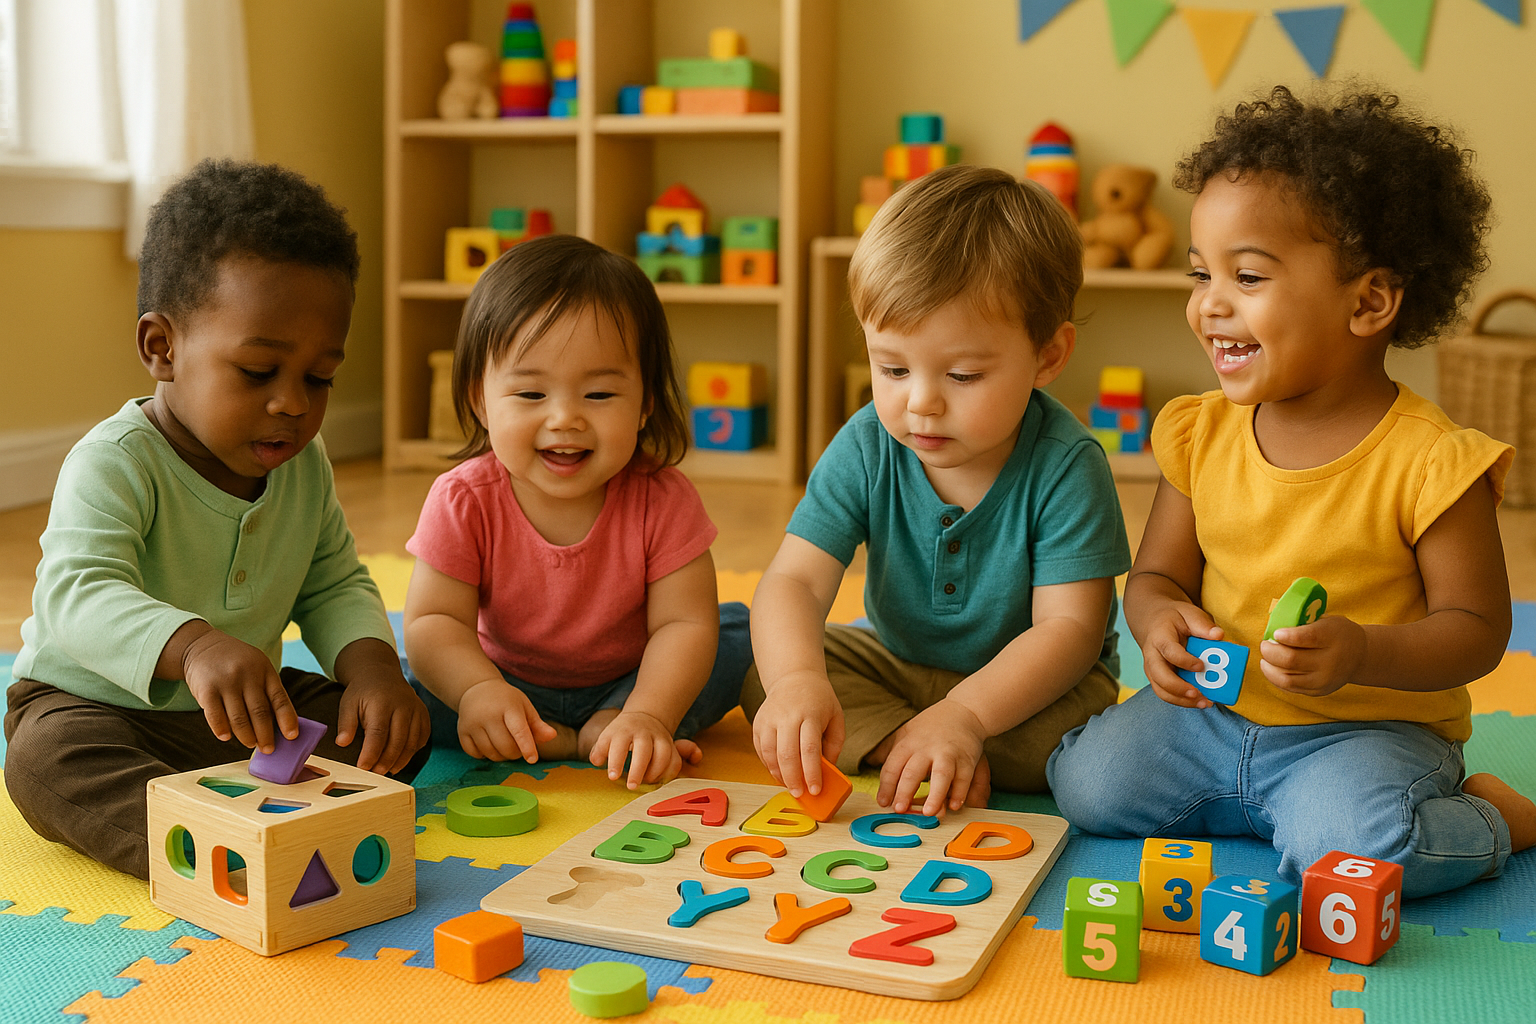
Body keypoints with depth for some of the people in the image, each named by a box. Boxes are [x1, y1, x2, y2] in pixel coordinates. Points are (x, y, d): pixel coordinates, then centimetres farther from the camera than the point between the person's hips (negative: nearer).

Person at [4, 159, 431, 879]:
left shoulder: (304, 467, -1)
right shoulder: (114, 463, -22)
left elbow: (336, 588, 6)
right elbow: (77, 592, -37)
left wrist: (371, 665, -17)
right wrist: (193, 647, -58)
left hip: (248, 710, 6)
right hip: (96, 704, -5)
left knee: (401, 731, -12)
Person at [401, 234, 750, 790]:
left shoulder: (661, 499, -21)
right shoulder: (464, 501, -20)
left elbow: (684, 623, -24)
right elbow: (433, 622, -23)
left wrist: (647, 715, -42)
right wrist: (478, 689, -45)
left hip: (630, 682, 0)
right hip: (511, 680, 0)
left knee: (739, 632, -18)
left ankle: (605, 730, -25)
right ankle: (568, 743, -23)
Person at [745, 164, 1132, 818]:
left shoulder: (1065, 467, -25)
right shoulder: (866, 449, -16)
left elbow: (1070, 627, -27)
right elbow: (795, 580, -23)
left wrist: (963, 715, -42)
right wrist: (797, 677, -46)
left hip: (1028, 682, -3)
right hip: (895, 663, 3)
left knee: (1079, 737, -33)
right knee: (763, 683, -15)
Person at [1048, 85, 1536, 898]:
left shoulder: (1429, 461, -16)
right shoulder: (1200, 435, -1)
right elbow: (1157, 573, 6)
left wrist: (1363, 654, -31)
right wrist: (1159, 620, -19)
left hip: (1371, 727, -4)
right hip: (1211, 711, 5)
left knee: (1344, 853, -30)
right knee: (1087, 785, -12)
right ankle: (1272, 803, 8)